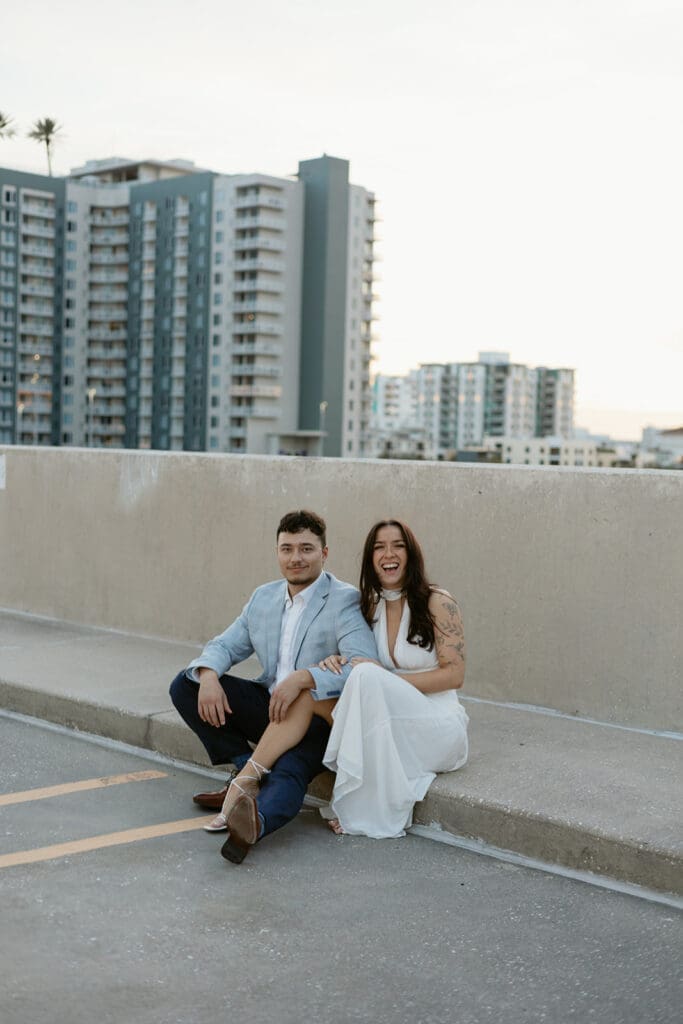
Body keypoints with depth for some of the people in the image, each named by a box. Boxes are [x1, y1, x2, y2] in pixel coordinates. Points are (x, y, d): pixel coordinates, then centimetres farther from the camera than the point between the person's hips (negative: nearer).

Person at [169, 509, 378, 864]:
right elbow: (226, 645, 10)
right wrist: (208, 676, -14)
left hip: (317, 717, -7)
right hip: (269, 706, 7)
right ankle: (247, 768, -8)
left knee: (289, 770, -37)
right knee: (185, 685, -4)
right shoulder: (264, 598, 11)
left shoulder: (346, 602, -11)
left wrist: (303, 678, -37)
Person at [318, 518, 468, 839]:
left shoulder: (437, 602, -6)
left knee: (367, 676, -29)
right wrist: (336, 662, -6)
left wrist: (387, 679, -18)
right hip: (388, 726, 4)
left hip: (437, 728, -4)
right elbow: (355, 658, 19)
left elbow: (454, 674, -10)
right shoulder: (369, 607, 9)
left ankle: (364, 811, -21)